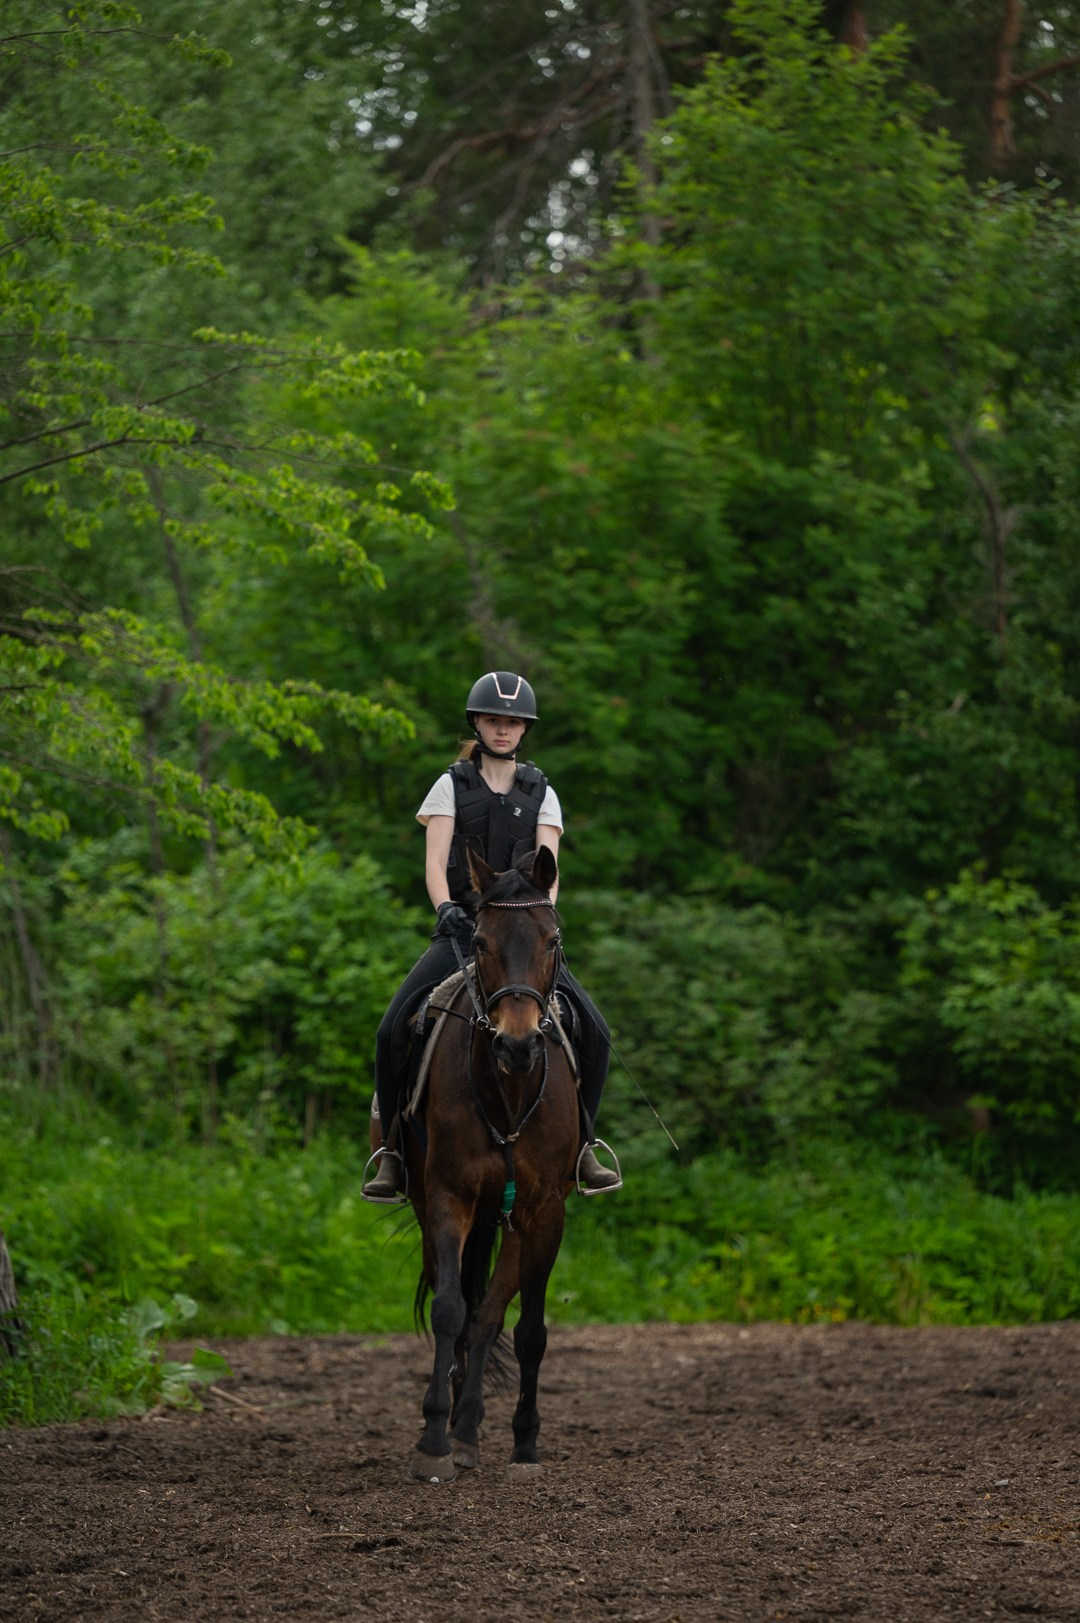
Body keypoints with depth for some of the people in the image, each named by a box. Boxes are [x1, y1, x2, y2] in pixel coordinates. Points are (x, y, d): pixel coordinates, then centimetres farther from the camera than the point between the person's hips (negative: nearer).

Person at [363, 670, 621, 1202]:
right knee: (394, 1028, -22)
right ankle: (393, 1148, -8)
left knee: (593, 1032, -16)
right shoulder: (452, 786, 6)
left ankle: (581, 1143, 2)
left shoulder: (540, 794, 11)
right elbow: (434, 861, -4)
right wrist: (445, 907, -24)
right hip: (461, 929, -1)